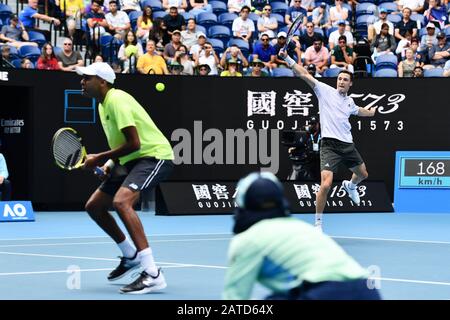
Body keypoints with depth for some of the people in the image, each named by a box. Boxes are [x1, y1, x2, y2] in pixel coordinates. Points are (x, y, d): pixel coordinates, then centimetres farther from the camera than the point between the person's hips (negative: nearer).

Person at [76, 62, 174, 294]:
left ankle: (152, 274, -34)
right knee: (93, 206, 11)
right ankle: (131, 255, 30)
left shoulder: (117, 101, -18)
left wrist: (100, 159, -15)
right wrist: (110, 163, 5)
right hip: (132, 161, 11)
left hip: (154, 156, -11)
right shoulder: (103, 105, 13)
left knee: (121, 201, -32)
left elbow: (134, 144, -24)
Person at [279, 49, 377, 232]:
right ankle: (318, 224, -7)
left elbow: (357, 111, 39)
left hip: (348, 145, 7)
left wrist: (371, 112, 55)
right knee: (326, 184, -21)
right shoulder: (325, 91, -2)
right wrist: (288, 59, -21)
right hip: (330, 145, -7)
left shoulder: (349, 101, 14)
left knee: (363, 174, 25)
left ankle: (350, 186, 63)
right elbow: (305, 75, -12)